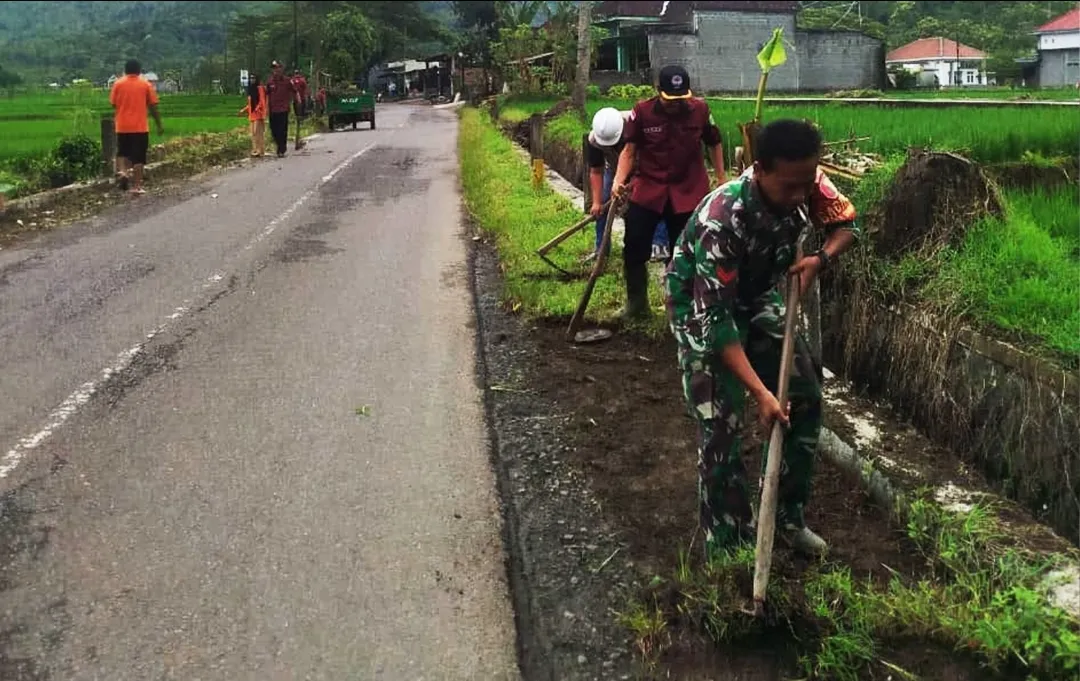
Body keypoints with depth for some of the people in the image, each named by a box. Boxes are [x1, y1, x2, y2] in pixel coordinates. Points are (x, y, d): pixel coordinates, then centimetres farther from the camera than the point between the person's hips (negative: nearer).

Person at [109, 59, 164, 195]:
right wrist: (159, 124, 6)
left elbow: (113, 103, 4)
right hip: (140, 127, -1)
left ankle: (122, 171, -5)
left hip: (122, 126, 1)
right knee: (138, 157, 2)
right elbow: (153, 106, -1)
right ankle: (137, 186, 0)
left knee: (122, 152, 20)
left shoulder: (118, 84, 2)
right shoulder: (146, 84, -1)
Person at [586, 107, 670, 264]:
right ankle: (601, 248, 6)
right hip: (615, 167, 3)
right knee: (603, 204, -5)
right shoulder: (594, 139, -29)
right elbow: (596, 172, -18)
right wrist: (596, 202, -24)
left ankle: (660, 245, -12)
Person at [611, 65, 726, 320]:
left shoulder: (700, 109, -5)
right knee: (634, 246, -1)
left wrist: (722, 178, 12)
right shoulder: (642, 112, -9)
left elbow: (714, 144, 10)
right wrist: (619, 180, -18)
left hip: (688, 191, 0)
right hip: (647, 188, 0)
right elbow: (629, 149, -4)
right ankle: (636, 304, 16)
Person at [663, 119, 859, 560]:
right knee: (721, 425, -12)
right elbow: (715, 318, -36)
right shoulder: (722, 220, -39)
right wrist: (760, 392, -38)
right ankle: (727, 548, 3)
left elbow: (847, 224, 1)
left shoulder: (807, 183, -21)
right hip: (701, 306, -6)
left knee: (805, 398, 5)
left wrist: (820, 260, -22)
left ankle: (787, 516, 22)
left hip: (756, 298, 6)